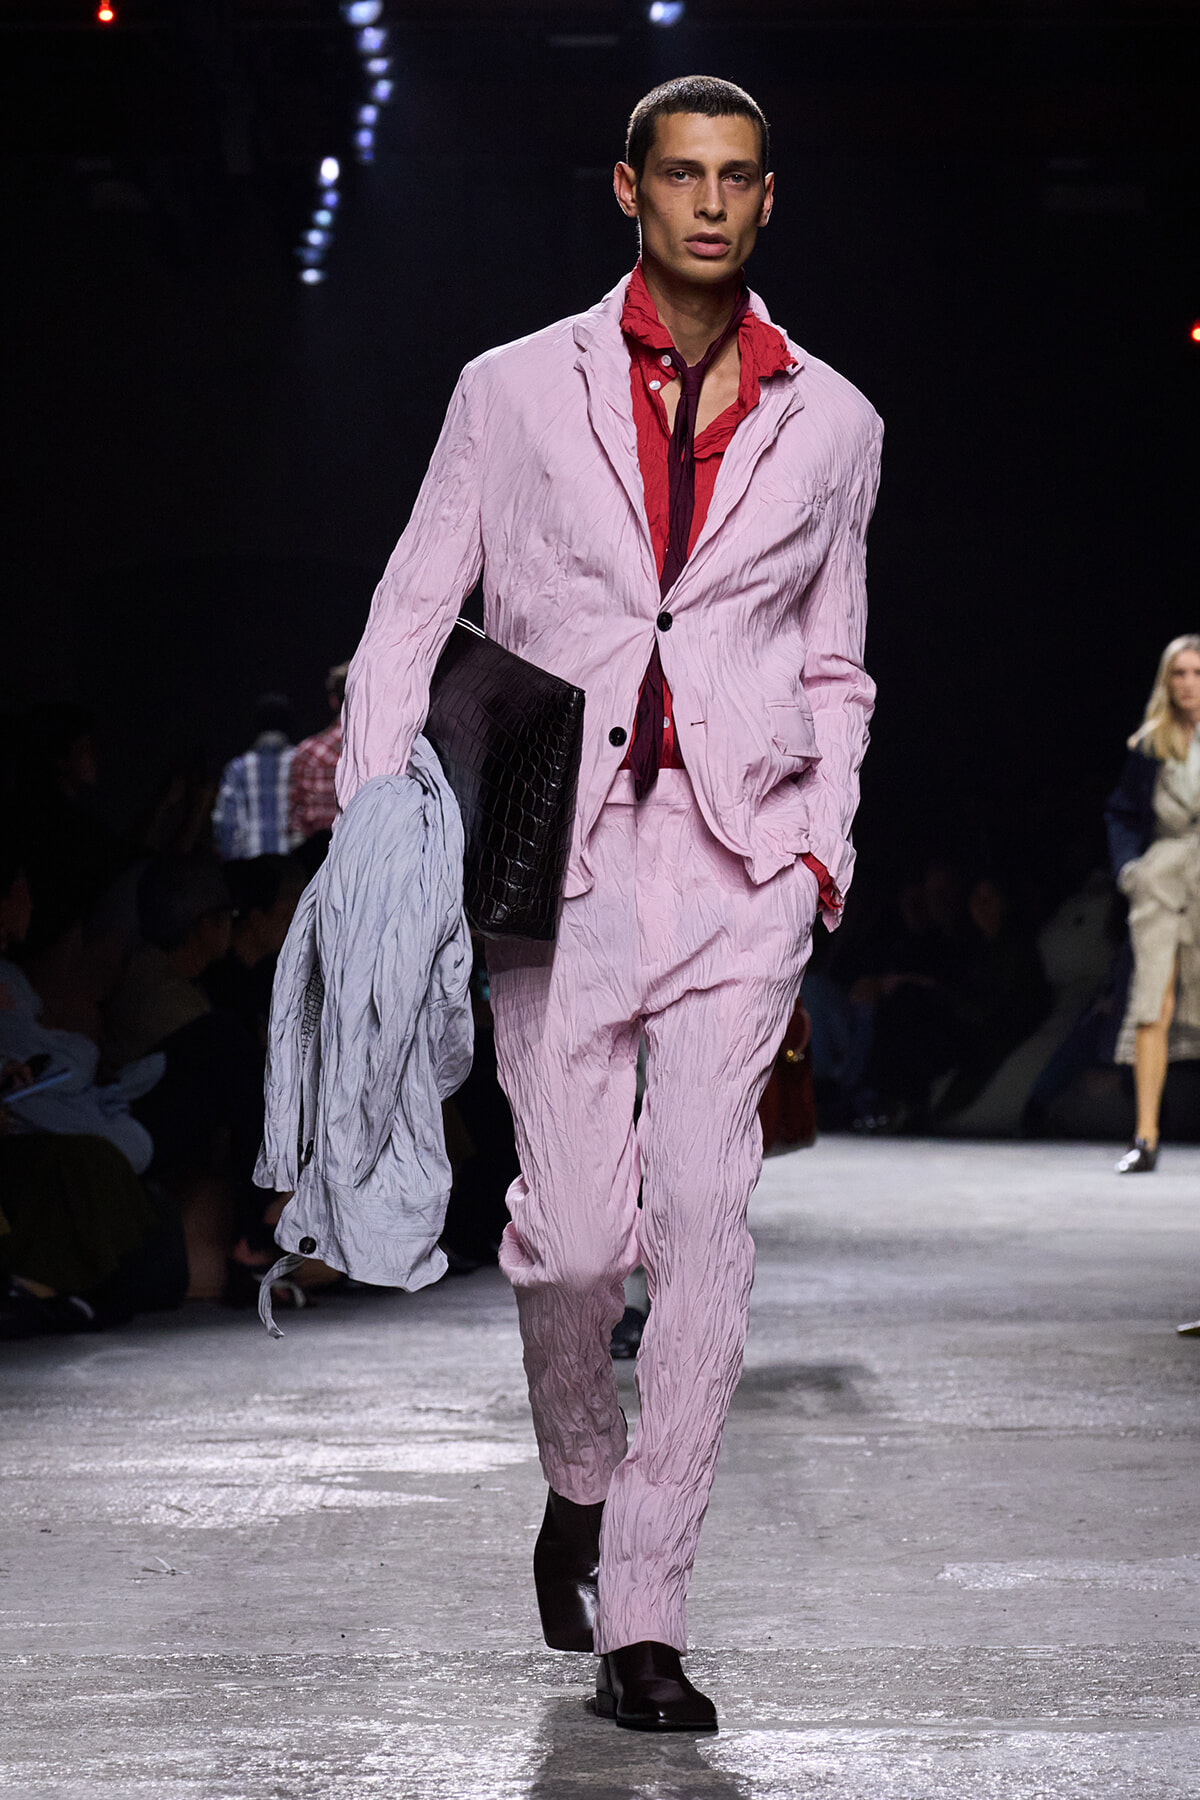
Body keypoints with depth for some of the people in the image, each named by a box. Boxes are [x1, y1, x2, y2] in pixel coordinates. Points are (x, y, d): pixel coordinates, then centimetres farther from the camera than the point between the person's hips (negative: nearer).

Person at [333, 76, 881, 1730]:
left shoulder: (830, 422, 12)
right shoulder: (516, 392, 8)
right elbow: (410, 619, 8)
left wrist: (821, 849, 5)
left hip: (740, 853, 1)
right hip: (558, 851, -1)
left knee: (703, 1216, -9)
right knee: (575, 1230, -8)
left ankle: (644, 1618, -1)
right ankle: (580, 1482, 25)